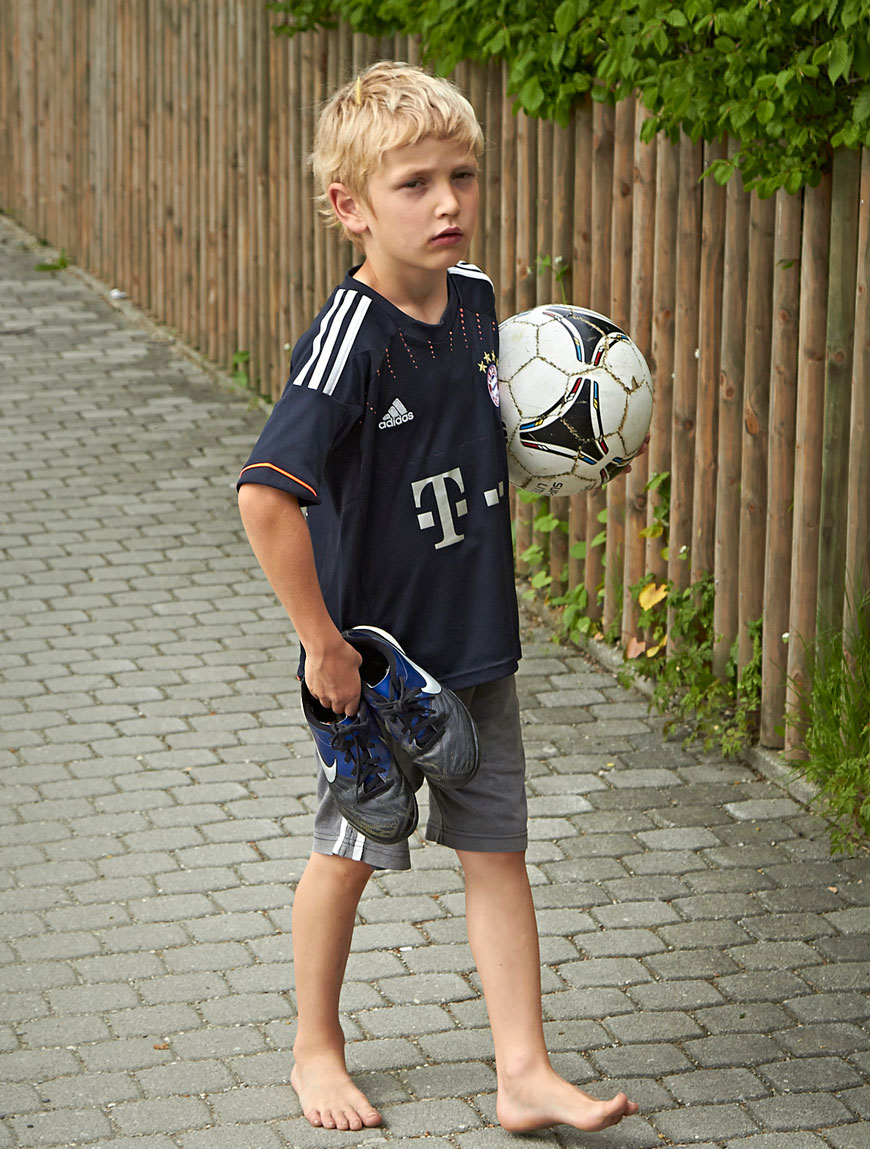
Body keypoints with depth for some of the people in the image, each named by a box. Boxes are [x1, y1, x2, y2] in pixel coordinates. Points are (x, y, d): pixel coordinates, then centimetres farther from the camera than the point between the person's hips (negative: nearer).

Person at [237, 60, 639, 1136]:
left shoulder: (474, 297, -1)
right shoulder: (350, 341, -25)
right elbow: (265, 496, -33)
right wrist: (323, 645, -27)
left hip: (478, 644, 6)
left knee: (496, 849, 9)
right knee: (350, 851, 12)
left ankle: (524, 1072, 16)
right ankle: (316, 1050, 32)